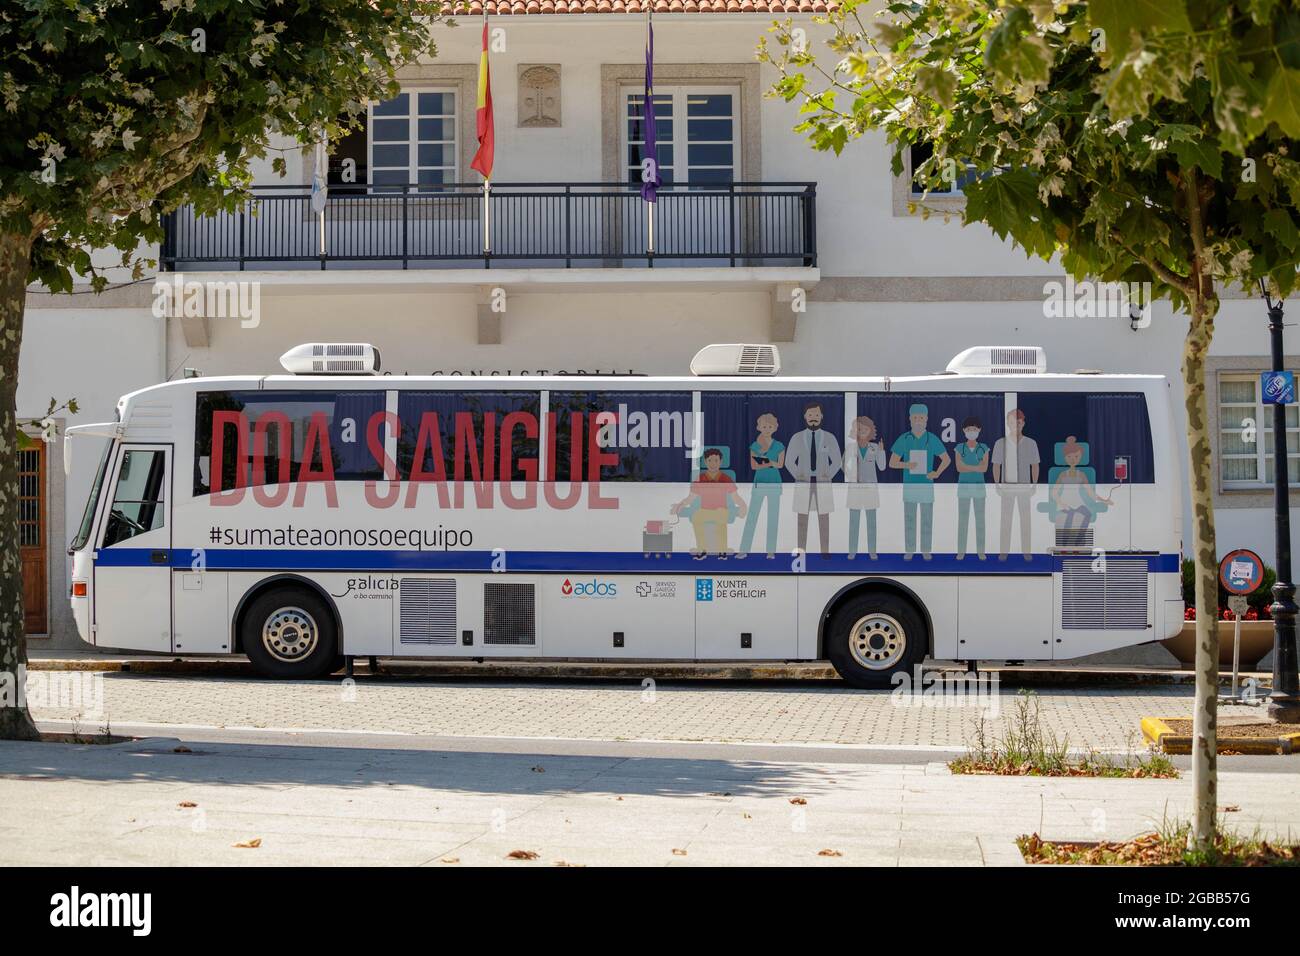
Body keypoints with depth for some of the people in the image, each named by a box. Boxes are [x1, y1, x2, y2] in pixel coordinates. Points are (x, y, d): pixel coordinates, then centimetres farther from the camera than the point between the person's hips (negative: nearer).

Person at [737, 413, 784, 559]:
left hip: (774, 484, -1)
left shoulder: (779, 446, 0)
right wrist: (770, 463, -20)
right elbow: (753, 466, -6)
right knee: (751, 517, -2)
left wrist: (763, 460, -19)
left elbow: (780, 465, -6)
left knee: (773, 518, 1)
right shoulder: (754, 446, 3)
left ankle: (771, 551, 8)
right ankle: (744, 550, 0)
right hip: (759, 484, 1)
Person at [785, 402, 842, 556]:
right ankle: (801, 552, 7)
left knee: (824, 519, 1)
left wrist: (829, 475, -11)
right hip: (803, 483, 0)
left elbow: (837, 461, 4)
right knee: (802, 519, 1)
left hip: (823, 483, 0)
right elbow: (789, 462, 3)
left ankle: (825, 552, 7)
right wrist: (797, 475, -11)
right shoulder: (797, 438, 0)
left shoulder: (830, 438, 1)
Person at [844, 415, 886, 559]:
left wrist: (882, 450, -13)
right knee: (853, 520, 1)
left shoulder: (875, 447, 2)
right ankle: (852, 551, 10)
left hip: (870, 487, 0)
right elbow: (845, 466, 1)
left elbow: (881, 467, -2)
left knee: (871, 520, 2)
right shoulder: (850, 446, -1)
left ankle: (872, 550, 11)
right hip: (854, 487, 0)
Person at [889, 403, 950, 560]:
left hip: (927, 485, 0)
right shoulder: (903, 439, -5)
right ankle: (909, 551, 14)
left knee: (927, 519, 4)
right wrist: (906, 465, -24)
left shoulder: (933, 439, -5)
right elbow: (892, 463, -4)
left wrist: (937, 473, -13)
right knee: (909, 519, 4)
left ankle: (926, 551, 16)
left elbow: (947, 459, 4)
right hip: (909, 485, 0)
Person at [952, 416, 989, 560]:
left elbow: (984, 468, -9)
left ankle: (980, 551, 10)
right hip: (963, 486, -1)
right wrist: (976, 467, -14)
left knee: (980, 519, 2)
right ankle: (961, 551, 6)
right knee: (962, 519, 0)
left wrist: (967, 467, -16)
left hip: (979, 487, 1)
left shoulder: (984, 448, 2)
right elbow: (959, 468, -12)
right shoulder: (959, 448, 0)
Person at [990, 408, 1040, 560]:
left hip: (1024, 487, 1)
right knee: (1006, 519, 1)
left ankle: (1026, 551, 11)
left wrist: (1035, 485, -4)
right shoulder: (1000, 443, -5)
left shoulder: (1031, 443, -3)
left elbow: (1035, 466, 2)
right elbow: (996, 466, -1)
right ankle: (1004, 551, 7)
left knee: (1025, 519, 3)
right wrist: (997, 485, -6)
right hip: (1007, 486, -1)